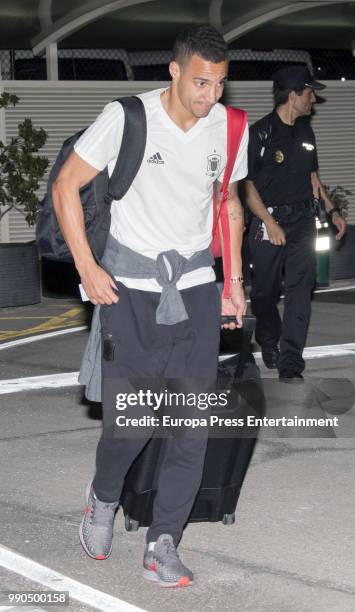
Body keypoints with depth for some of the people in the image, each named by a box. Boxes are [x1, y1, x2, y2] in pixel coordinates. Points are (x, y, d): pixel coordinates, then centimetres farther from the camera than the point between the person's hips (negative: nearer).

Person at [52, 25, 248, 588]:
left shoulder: (229, 128, 2)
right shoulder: (127, 118, -11)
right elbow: (66, 186, -4)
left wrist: (234, 278, 13)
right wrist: (87, 266, -9)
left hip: (195, 287, 4)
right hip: (131, 287, -3)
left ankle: (163, 546, 8)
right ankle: (104, 498, 30)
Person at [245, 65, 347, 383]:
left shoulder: (305, 131, 10)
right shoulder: (260, 133, -9)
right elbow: (248, 185, -9)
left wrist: (332, 211, 14)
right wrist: (270, 223, -16)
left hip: (303, 219, 4)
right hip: (269, 218, -4)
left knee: (300, 291, -6)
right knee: (265, 290, 8)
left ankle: (290, 364, -7)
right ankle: (268, 342, 34)